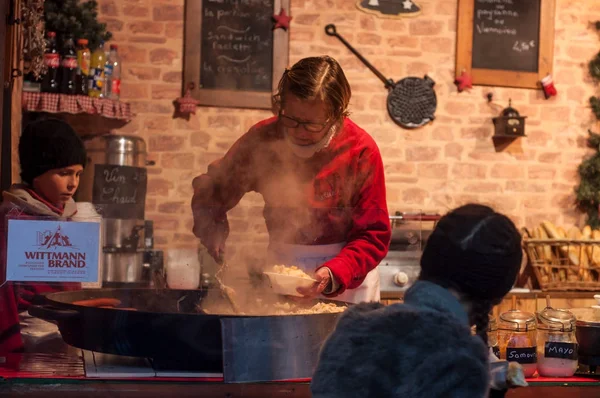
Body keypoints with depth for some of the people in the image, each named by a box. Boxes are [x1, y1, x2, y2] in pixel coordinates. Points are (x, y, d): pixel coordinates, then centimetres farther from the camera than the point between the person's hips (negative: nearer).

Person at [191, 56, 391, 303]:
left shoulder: (361, 151, -15)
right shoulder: (262, 139, -8)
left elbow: (373, 235, -13)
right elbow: (212, 190, 7)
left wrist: (335, 274, -29)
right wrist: (213, 228, -14)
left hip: (348, 280, -2)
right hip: (281, 266, 2)